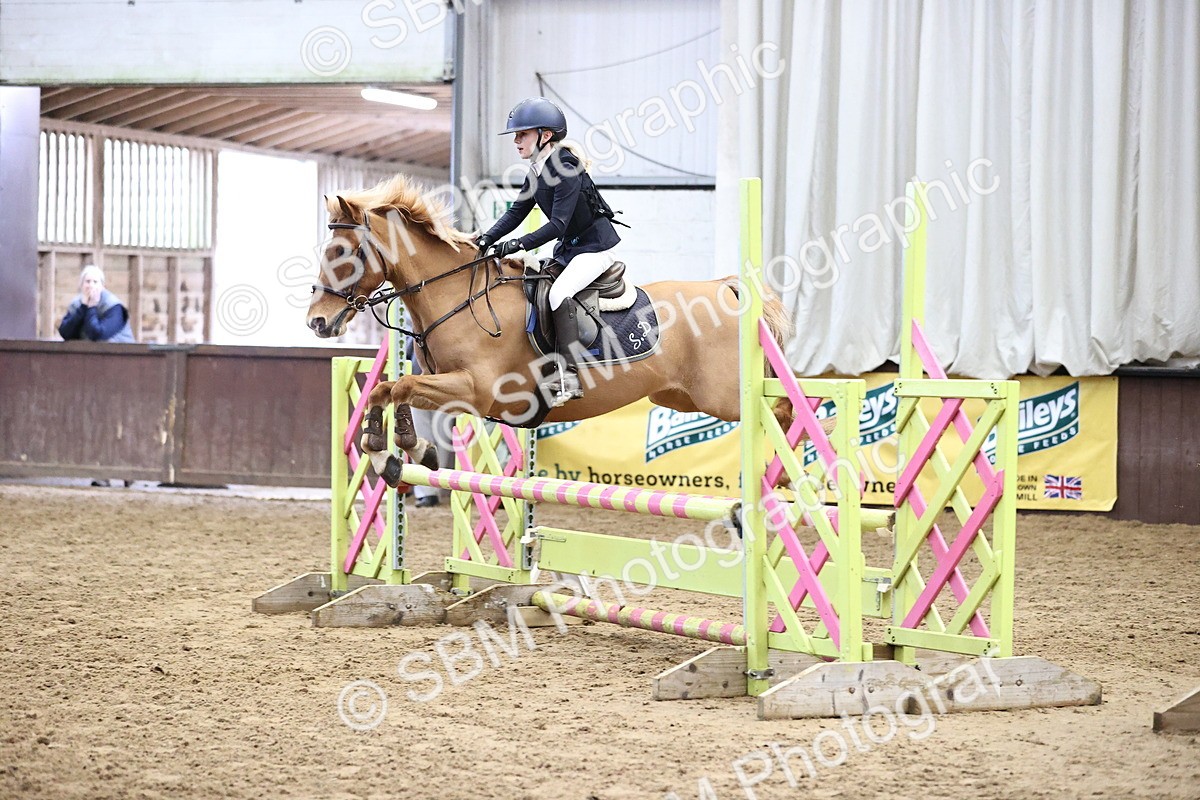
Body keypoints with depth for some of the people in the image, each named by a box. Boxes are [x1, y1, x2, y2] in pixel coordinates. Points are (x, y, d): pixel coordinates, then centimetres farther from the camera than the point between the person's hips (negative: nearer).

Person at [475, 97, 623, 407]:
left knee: (559, 292, -29)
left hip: (595, 246, -11)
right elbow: (517, 212, 9)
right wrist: (488, 239, -6)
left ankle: (569, 377, -32)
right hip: (568, 248, 11)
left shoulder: (566, 171, -23)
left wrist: (516, 245, -29)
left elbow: (558, 224, -27)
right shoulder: (536, 172, 6)